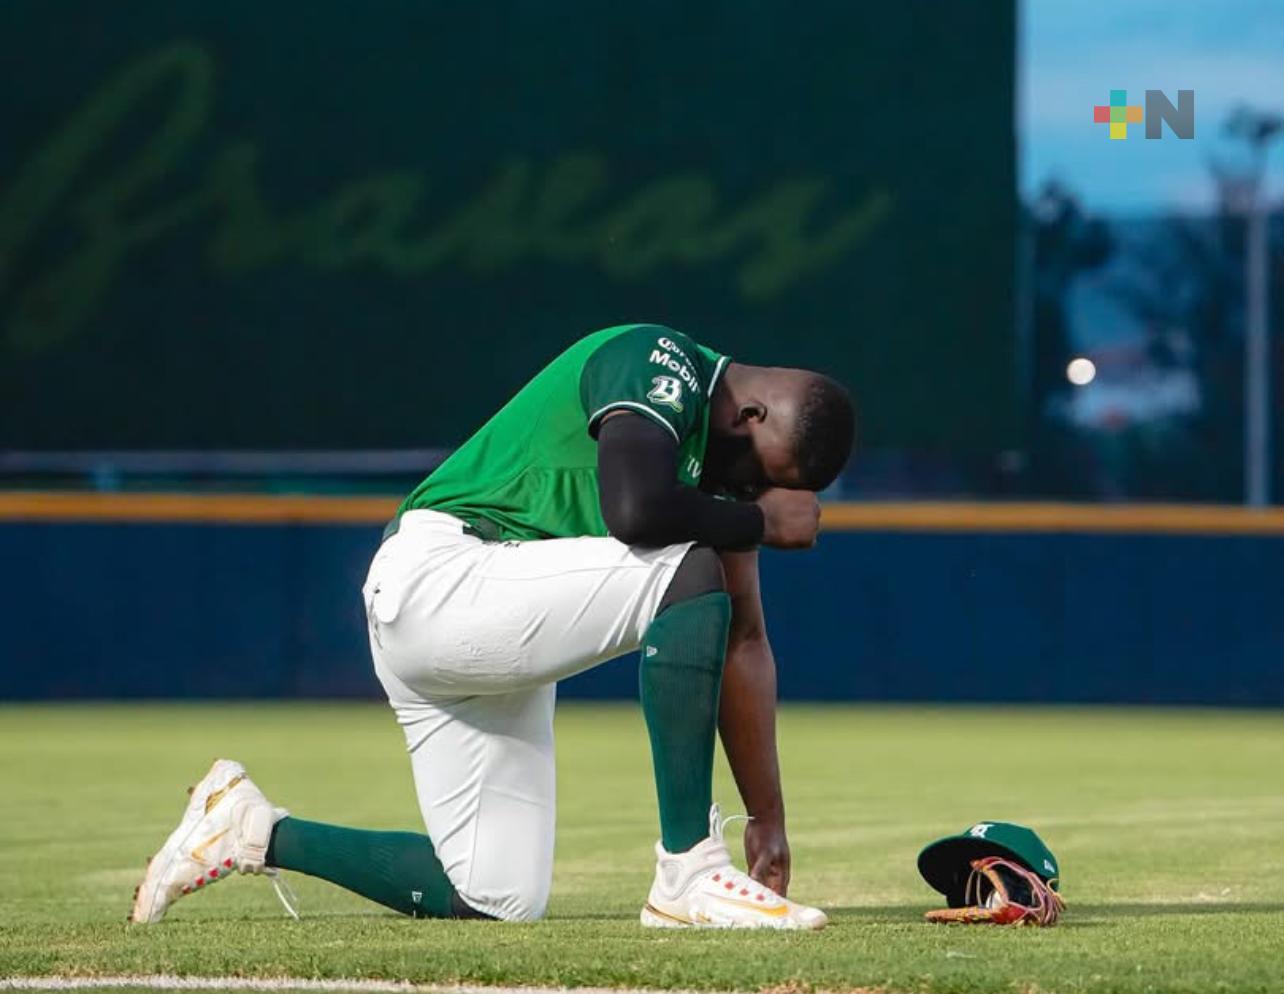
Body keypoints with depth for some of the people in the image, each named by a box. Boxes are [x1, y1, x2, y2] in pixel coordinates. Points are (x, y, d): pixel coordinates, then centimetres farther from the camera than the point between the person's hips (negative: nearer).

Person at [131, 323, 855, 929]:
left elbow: (743, 642, 13)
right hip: (436, 579, -10)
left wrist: (769, 817, 9)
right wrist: (761, 520, -15)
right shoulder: (659, 363, -14)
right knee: (693, 572, -25)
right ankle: (687, 877, -23)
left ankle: (256, 832, 19)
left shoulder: (725, 449, 11)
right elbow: (636, 510, -33)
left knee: (497, 900, 4)